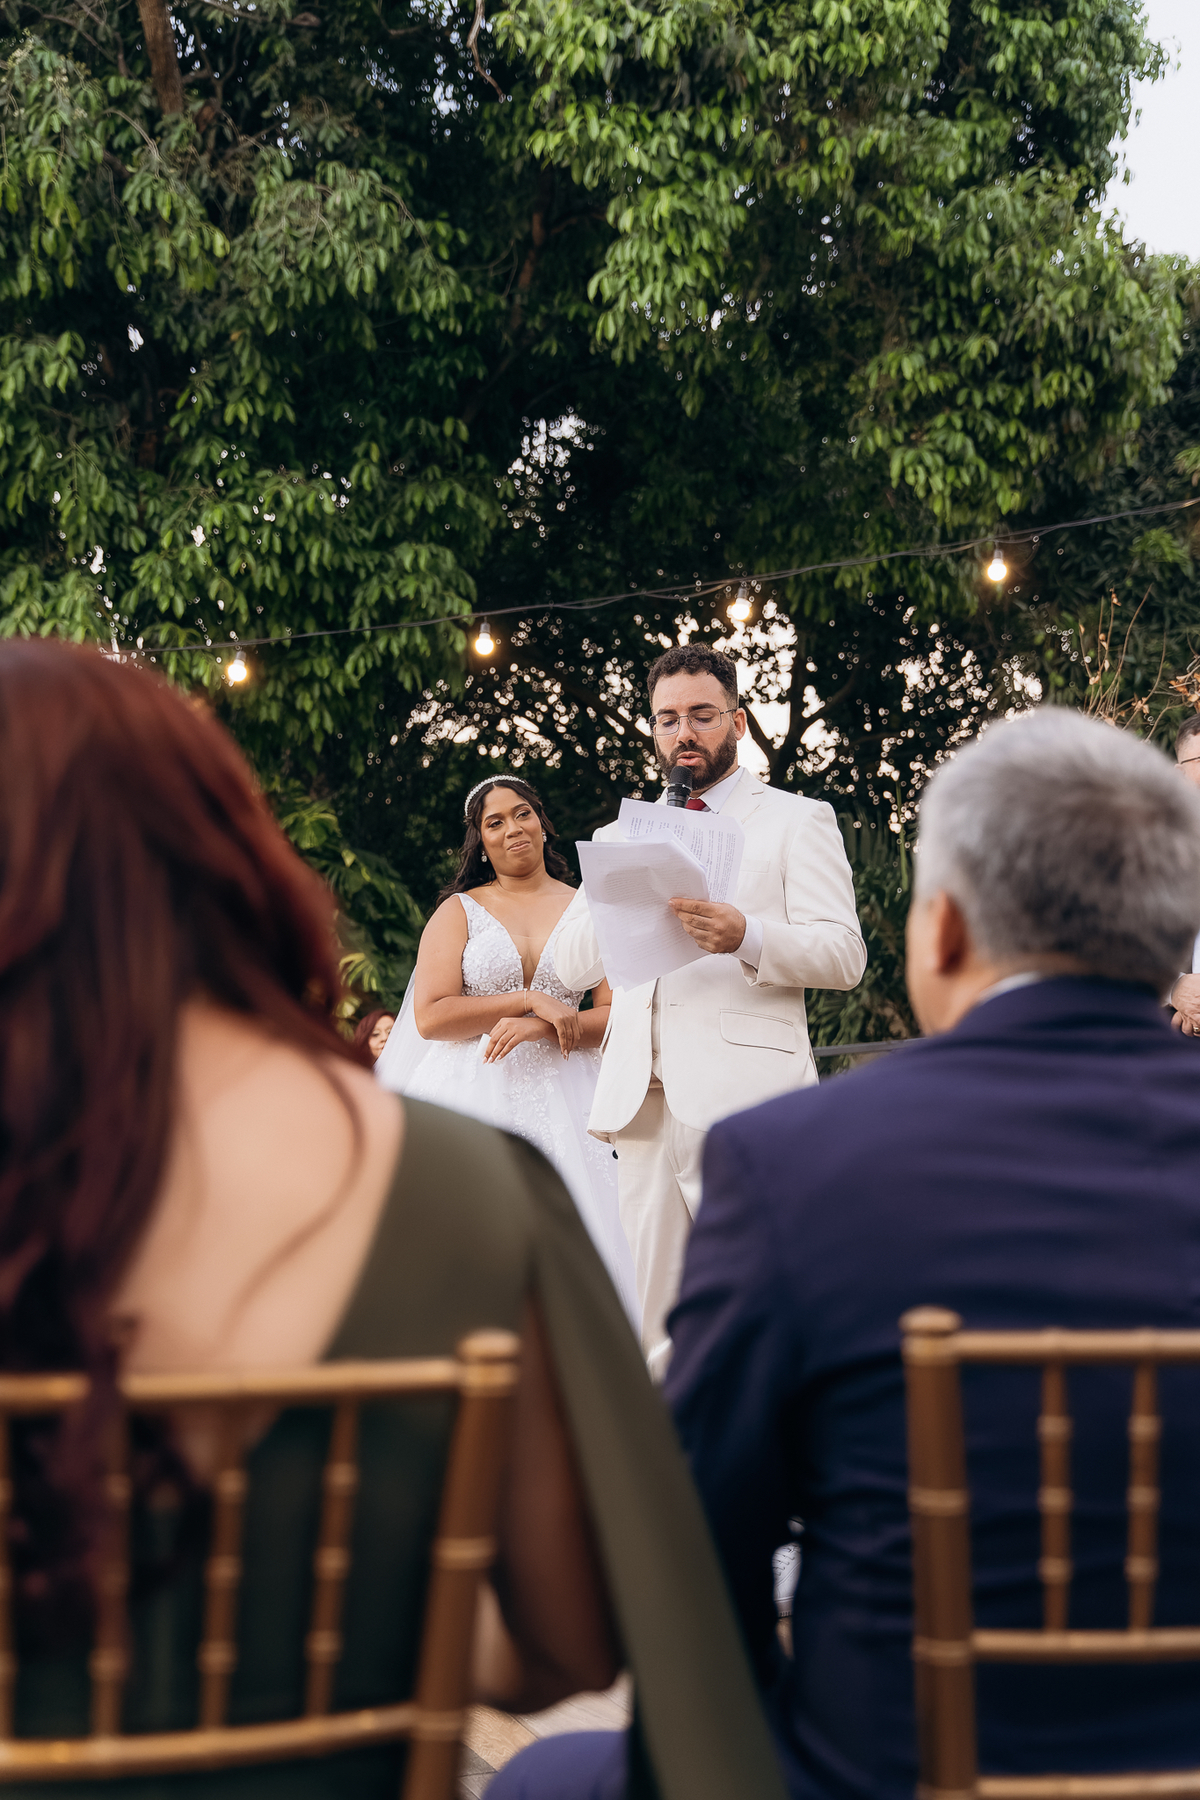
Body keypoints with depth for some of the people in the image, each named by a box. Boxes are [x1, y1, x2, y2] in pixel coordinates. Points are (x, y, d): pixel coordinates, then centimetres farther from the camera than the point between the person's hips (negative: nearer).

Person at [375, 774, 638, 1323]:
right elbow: (430, 1016, -4)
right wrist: (528, 1000, -9)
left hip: (564, 1099, 1)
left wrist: (539, 1028, -12)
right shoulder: (459, 911, 7)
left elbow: (618, 1016, 2)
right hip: (476, 1097, -1)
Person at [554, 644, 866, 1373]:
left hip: (745, 1092, -4)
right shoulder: (622, 835, 24)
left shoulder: (797, 820, 12)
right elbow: (571, 963, 14)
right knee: (658, 1321, 3)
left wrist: (747, 935, -19)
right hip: (644, 1093, 5)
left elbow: (843, 954, 0)